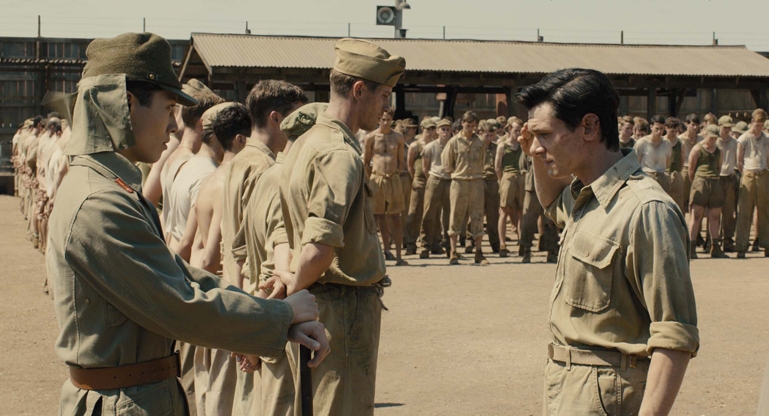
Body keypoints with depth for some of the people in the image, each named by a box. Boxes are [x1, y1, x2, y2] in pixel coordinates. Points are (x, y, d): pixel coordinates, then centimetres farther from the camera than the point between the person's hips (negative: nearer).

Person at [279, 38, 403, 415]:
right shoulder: (340, 154, -19)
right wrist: (287, 301, -14)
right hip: (347, 307, -10)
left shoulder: (306, 143, 11)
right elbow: (319, 247, -28)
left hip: (318, 301, 10)